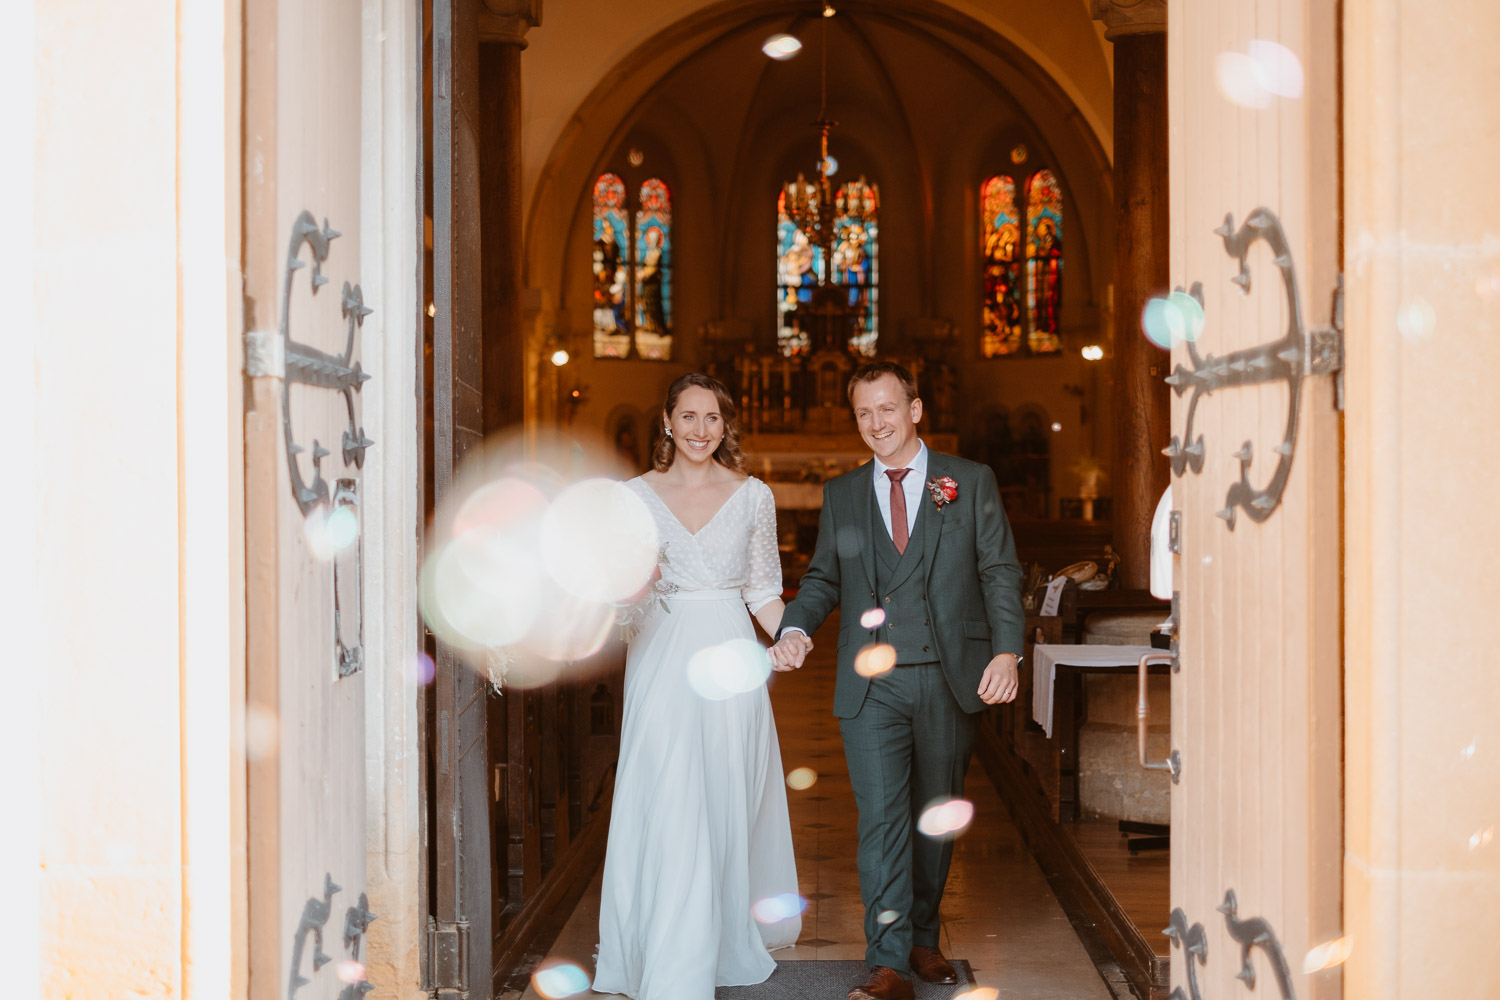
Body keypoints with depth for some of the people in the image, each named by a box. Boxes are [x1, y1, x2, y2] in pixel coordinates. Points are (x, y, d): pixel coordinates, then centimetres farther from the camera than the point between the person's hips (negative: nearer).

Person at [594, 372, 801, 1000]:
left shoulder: (753, 496, 6)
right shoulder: (636, 495, 5)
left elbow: (763, 590, 8)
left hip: (728, 661, 1)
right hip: (661, 662, 0)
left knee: (726, 803, 4)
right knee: (665, 807, -5)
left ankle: (727, 942, 20)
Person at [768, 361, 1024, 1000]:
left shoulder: (972, 482, 4)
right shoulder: (840, 495, 11)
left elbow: (1000, 572, 1)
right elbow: (823, 577, 14)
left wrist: (1007, 651, -12)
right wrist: (795, 628, -6)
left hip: (951, 681, 0)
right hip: (871, 685, 0)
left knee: (936, 816, 11)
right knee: (881, 818, -6)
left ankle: (923, 939, 28)